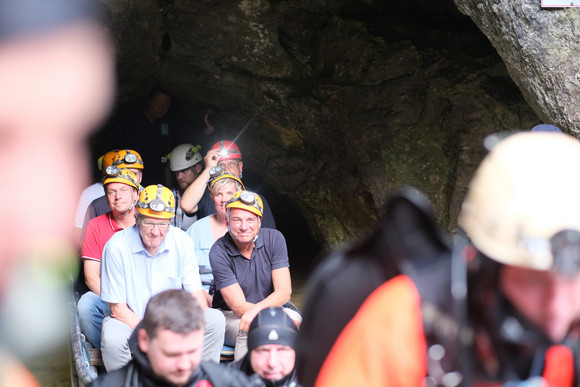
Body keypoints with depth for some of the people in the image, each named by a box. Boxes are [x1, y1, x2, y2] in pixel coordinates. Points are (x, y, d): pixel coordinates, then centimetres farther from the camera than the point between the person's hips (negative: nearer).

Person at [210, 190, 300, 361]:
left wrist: (257, 309, -32)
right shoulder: (219, 252, -16)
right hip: (230, 316, -2)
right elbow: (238, 306, -20)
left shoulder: (274, 238, -8)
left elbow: (284, 292, -11)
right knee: (249, 331, -35)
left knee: (293, 317, -30)